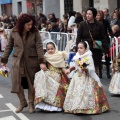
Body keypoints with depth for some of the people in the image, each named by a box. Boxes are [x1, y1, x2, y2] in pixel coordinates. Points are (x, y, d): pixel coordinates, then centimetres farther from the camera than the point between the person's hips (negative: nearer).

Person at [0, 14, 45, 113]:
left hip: (32, 62, -1)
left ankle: (31, 103, 22)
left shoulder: (35, 32, -4)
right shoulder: (14, 32, -1)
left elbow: (39, 47, -10)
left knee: (31, 83, 6)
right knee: (17, 83, -1)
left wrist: (41, 61, -21)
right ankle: (22, 102, 20)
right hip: (18, 61, 1)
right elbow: (9, 47, 8)